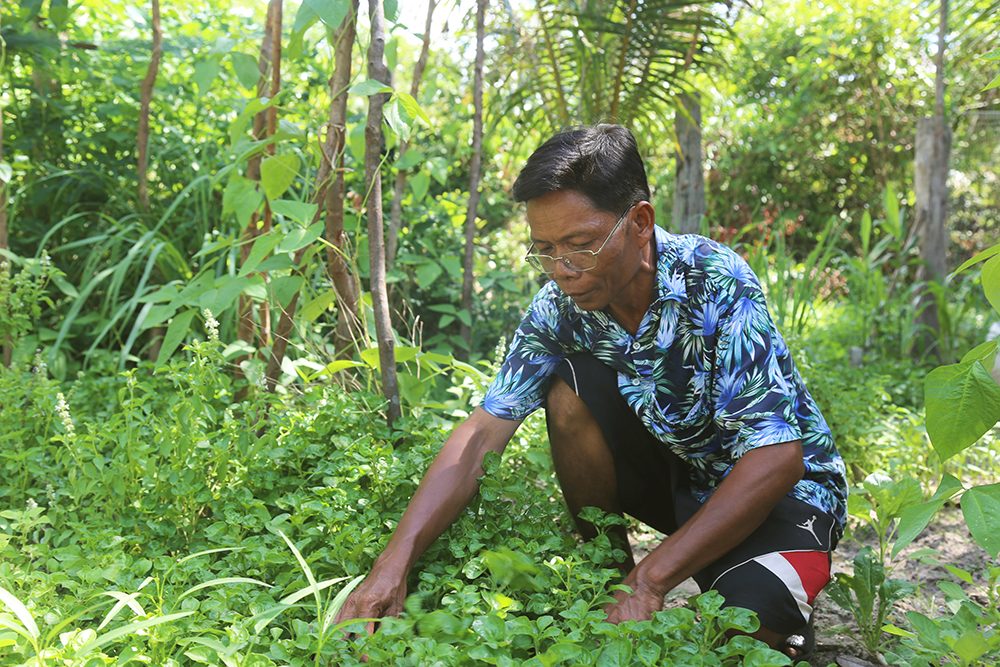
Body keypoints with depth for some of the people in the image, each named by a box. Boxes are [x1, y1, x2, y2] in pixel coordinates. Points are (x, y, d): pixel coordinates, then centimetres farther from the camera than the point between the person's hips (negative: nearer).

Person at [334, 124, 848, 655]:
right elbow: (483, 432, -17)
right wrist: (395, 560, -30)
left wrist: (650, 581, -37)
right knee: (570, 390, -20)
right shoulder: (561, 305, -15)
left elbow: (776, 457, -33)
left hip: (781, 485, -4)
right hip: (678, 474, 5)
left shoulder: (714, 283, -29)